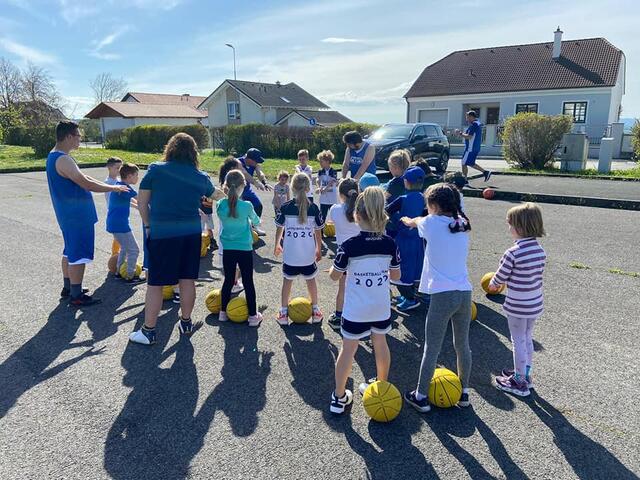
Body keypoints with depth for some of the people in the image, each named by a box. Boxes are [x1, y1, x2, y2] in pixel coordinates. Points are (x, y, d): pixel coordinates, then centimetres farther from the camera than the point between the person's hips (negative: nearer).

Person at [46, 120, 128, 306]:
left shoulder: (55, 156, 12)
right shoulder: (63, 160, -22)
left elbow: (81, 177, 18)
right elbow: (87, 184, -25)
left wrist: (108, 186, 15)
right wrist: (114, 188, -14)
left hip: (69, 214, 11)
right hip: (76, 215, -11)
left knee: (70, 251, 20)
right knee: (78, 254, -2)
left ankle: (68, 288, 32)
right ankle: (76, 296, 7)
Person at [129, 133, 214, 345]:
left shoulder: (155, 169, -3)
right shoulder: (201, 177, 4)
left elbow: (141, 201, 0)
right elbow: (215, 196, 23)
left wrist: (147, 225, 11)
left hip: (161, 233, -3)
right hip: (191, 233, 3)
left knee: (155, 283, 5)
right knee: (188, 279, 14)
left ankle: (148, 331, 13)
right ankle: (186, 323, 28)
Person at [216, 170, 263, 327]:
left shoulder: (220, 205, -7)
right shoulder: (246, 206, -15)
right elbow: (256, 221, 4)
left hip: (228, 249, 3)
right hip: (245, 249, -3)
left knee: (228, 280, 16)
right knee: (248, 282, 6)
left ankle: (223, 312, 25)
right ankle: (253, 315, 12)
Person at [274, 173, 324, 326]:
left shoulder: (285, 207, -8)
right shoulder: (314, 208, -6)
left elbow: (279, 229, 1)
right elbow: (318, 232, 1)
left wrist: (277, 245, 18)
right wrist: (319, 249, 15)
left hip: (289, 254, -1)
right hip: (308, 254, 1)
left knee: (287, 280, 14)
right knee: (311, 280, 18)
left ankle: (283, 312, 18)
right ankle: (315, 310, 27)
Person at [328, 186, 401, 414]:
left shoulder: (349, 245, -19)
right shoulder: (390, 244, -8)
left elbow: (334, 276, -8)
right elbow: (396, 275, 4)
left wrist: (342, 265, 12)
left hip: (355, 310, -3)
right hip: (382, 308, 4)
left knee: (348, 349, 10)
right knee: (380, 344, 23)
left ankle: (339, 397, 21)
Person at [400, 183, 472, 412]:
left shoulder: (431, 223, -6)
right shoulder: (463, 224, 6)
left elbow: (415, 222, 17)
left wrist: (408, 220, 41)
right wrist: (416, 221, 39)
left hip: (442, 296, -5)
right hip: (465, 293, 5)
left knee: (431, 349, 5)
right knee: (462, 345, 19)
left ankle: (421, 396, 18)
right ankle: (464, 392, 34)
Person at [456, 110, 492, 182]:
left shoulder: (474, 124, -16)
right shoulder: (478, 123, 16)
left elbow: (469, 136, -23)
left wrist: (460, 133, -11)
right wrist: (463, 133, 14)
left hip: (471, 148, -10)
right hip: (475, 148, 10)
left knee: (464, 164, -4)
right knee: (471, 163, 17)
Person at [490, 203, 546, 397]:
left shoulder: (513, 253, -23)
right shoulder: (540, 251, -1)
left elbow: (500, 276, -13)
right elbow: (537, 275, 9)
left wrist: (492, 284, 11)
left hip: (517, 306, -7)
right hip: (535, 304, 7)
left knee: (519, 341, 6)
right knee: (528, 339, 21)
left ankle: (519, 382, 20)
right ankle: (525, 374, 37)